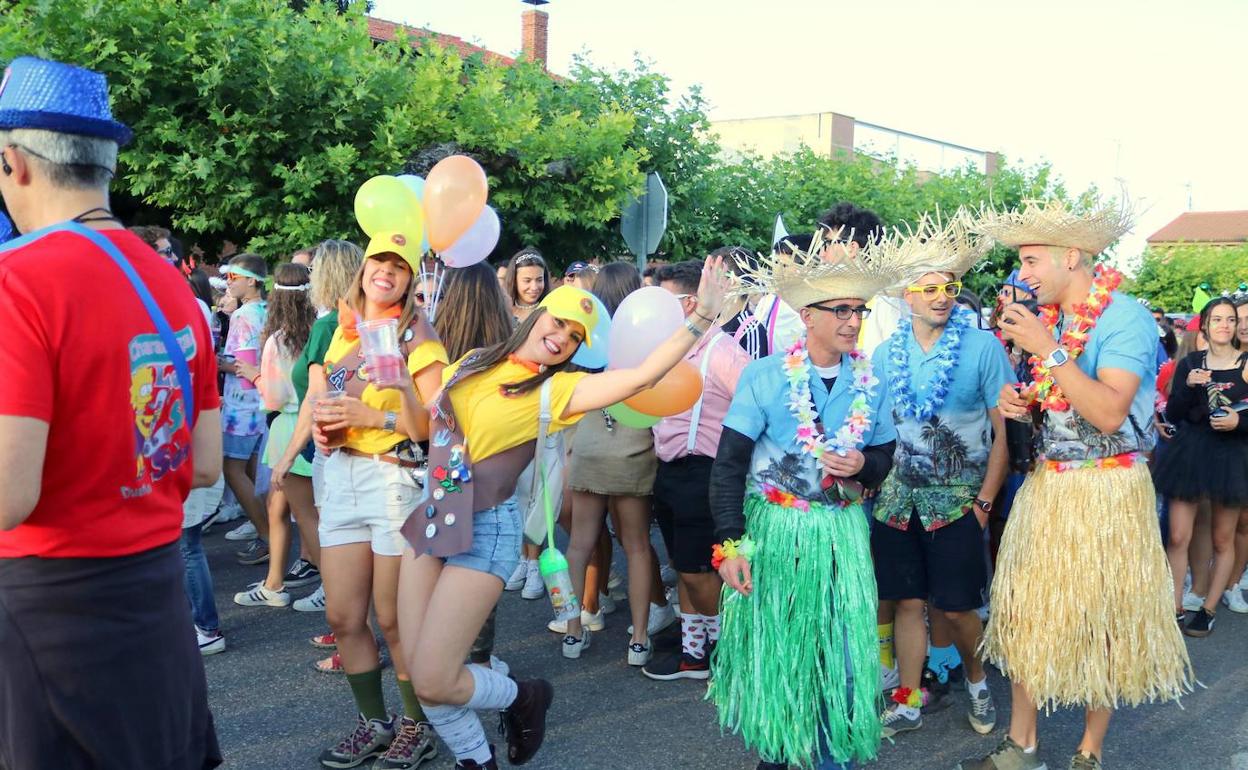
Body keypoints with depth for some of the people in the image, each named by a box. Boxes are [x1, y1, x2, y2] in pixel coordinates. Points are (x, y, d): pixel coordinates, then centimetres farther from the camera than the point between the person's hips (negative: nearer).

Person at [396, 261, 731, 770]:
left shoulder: (557, 389, -6)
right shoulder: (475, 362, 7)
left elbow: (644, 375, -16)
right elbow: (430, 418, 22)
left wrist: (702, 317, -18)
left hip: (485, 530, -5)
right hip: (431, 517, 5)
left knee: (434, 683, -8)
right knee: (419, 673, 5)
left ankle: (523, 697, 21)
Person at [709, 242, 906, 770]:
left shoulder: (870, 381, 2)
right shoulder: (765, 377, -8)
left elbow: (886, 456, 12)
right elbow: (728, 464, -9)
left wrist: (864, 465, -12)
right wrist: (729, 544, -15)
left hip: (843, 533, 3)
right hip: (775, 529, -2)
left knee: (841, 652, 5)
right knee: (773, 647, 7)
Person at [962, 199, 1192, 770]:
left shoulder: (1126, 317, -14)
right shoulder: (1047, 318, 8)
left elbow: (1109, 413, -24)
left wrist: (1048, 349, -25)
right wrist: (1016, 403, -4)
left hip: (1106, 489, -6)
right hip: (1046, 485, 7)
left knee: (1101, 626, 5)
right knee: (1027, 617, 7)